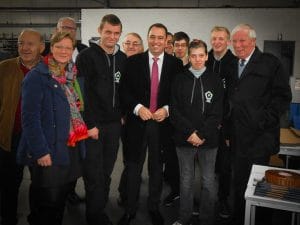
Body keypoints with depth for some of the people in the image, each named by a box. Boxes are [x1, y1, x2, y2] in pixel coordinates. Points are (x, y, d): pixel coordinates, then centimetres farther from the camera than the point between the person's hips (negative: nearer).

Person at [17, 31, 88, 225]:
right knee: (46, 203, 7)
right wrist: (40, 151, -19)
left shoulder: (73, 76, 10)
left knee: (62, 199, 18)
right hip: (49, 152, -6)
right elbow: (30, 118, -16)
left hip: (72, 149, 6)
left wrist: (86, 130, 3)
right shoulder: (37, 76, -11)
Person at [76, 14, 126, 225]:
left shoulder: (122, 58, 9)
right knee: (94, 174, 0)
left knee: (106, 172, 12)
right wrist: (90, 124, -14)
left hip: (114, 123, 5)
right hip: (93, 124, -5)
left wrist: (123, 114, 7)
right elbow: (82, 92, -11)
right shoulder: (87, 56, -6)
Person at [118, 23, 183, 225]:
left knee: (157, 168, 14)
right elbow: (124, 90, -1)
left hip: (162, 123, 1)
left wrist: (167, 109, -12)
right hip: (138, 122, 0)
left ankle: (154, 207, 31)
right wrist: (137, 108, -15)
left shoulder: (176, 64, 0)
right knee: (134, 168, 8)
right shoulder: (133, 61, 0)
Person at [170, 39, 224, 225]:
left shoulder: (215, 80, 3)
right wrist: (190, 132, -11)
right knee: (186, 180, 11)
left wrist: (202, 135, -11)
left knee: (208, 181, 7)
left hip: (208, 139, 0)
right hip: (184, 139, 1)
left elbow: (217, 113, -2)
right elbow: (174, 111, -1)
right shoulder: (180, 80, 4)